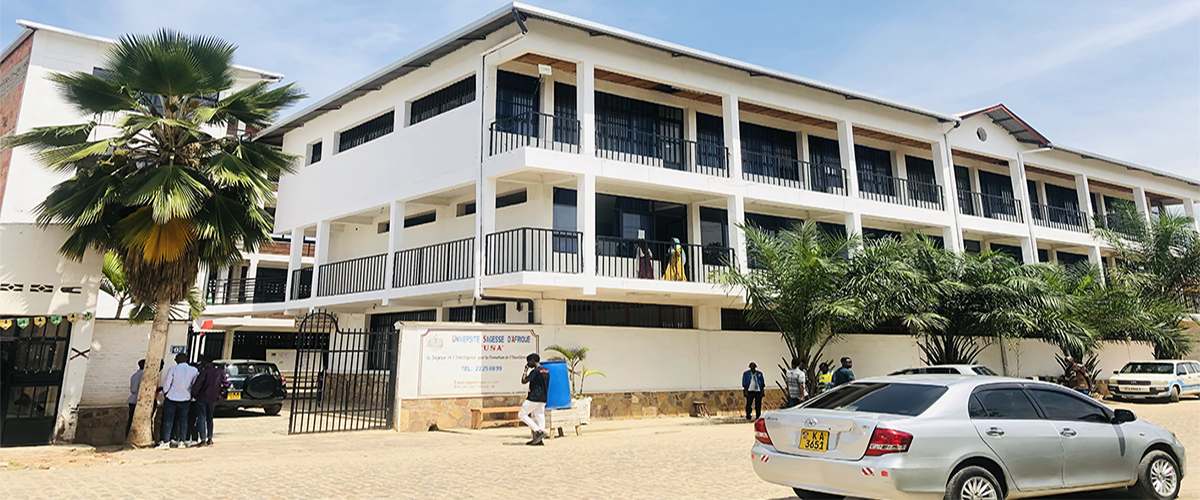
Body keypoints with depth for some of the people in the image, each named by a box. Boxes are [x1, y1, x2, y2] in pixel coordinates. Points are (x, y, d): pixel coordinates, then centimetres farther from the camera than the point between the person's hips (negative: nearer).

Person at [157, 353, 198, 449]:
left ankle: (166, 442, 1)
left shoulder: (173, 369, -9)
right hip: (185, 399, 3)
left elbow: (166, 384, -7)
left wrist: (164, 394, 10)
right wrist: (191, 395, 15)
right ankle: (181, 441, 11)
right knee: (183, 420, 9)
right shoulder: (194, 370, -1)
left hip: (171, 398, -3)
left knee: (168, 420, 2)